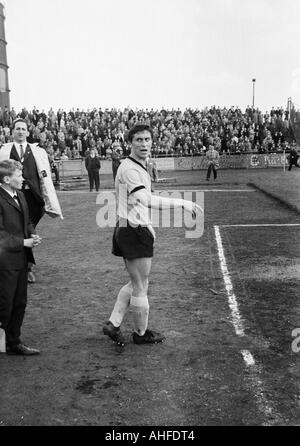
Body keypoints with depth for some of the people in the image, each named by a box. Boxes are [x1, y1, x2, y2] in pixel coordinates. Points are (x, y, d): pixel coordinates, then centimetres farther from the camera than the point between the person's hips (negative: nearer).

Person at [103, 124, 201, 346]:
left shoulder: (138, 167, 15)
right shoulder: (130, 169, -19)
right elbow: (147, 200, -34)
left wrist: (147, 226, 22)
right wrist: (182, 203, -34)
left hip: (131, 230, 10)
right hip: (134, 233, -10)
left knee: (135, 283, 18)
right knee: (141, 287, 4)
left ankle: (113, 324, 21)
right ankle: (142, 333, 20)